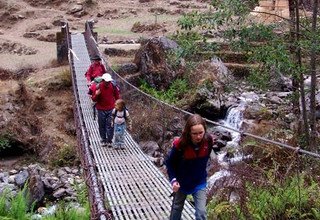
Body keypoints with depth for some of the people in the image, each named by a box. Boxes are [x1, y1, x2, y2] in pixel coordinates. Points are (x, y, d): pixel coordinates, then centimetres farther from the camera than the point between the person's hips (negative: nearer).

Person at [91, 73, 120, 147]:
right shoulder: (98, 87, -11)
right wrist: (96, 95, -27)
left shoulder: (113, 86, -5)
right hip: (101, 110, -1)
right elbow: (94, 99, -7)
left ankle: (109, 140, 9)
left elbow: (117, 96, 11)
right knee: (102, 126, 7)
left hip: (111, 109, 1)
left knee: (110, 125, -1)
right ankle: (103, 140, 20)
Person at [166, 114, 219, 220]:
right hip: (182, 182, -1)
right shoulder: (180, 144, -30)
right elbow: (169, 163, -15)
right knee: (177, 208, 21)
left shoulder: (209, 141, -23)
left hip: (199, 183, 1)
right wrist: (173, 179, -24)